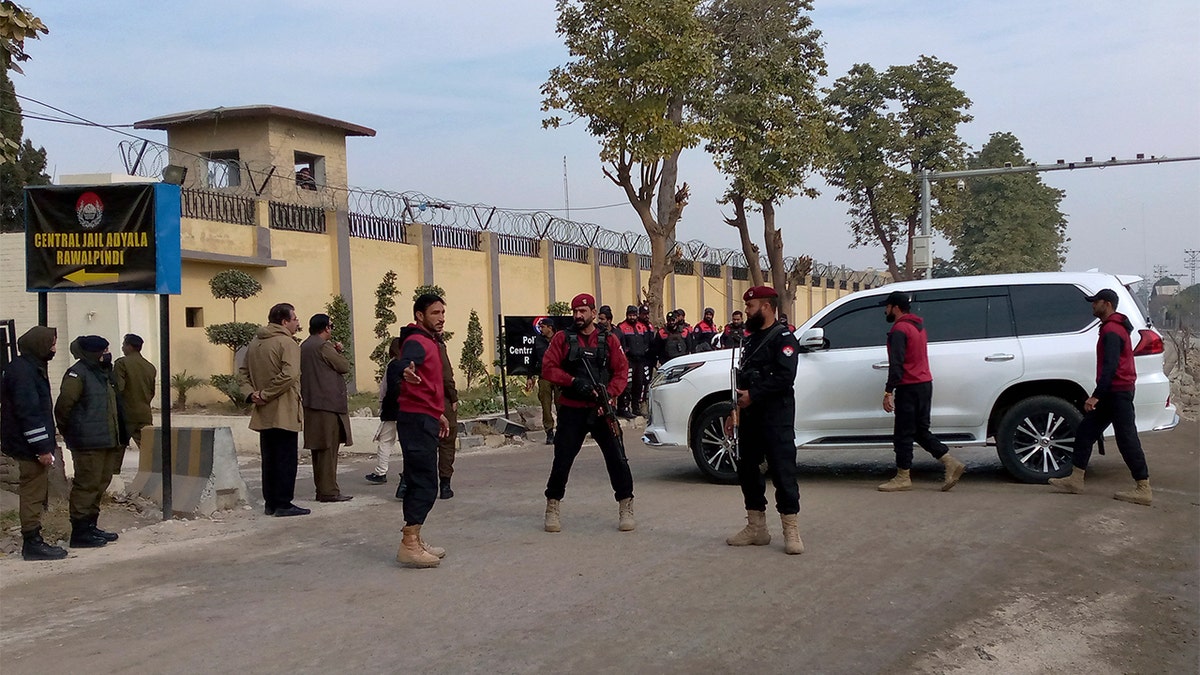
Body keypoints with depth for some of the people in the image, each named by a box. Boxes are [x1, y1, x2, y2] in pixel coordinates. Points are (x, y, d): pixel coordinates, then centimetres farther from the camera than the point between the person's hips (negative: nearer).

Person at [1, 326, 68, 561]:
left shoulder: (32, 367, 15)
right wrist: (42, 447, -22)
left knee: (37, 494, 14)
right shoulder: (22, 371, -17)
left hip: (33, 445, 10)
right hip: (29, 446, -10)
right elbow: (27, 412, -23)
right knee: (33, 494, -5)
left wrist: (48, 443, 21)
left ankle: (33, 541, 21)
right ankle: (33, 544, 0)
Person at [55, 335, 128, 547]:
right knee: (87, 485, -7)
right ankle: (80, 532, -2)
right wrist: (69, 433, -7)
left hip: (107, 441, 10)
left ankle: (90, 526, 24)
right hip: (88, 443, -10)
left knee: (100, 484, 14)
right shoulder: (77, 374, -12)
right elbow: (63, 406, -16)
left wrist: (119, 437, 19)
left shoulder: (104, 373, 17)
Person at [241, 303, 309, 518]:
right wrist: (265, 395, -18)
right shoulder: (287, 343, -13)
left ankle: (270, 502, 19)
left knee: (269, 458, 14)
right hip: (284, 414, -8)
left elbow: (244, 372, 14)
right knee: (286, 459, -2)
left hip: (264, 414, 8)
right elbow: (289, 374, -26)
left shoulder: (254, 343, 12)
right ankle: (283, 504, 0)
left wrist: (253, 393, 1)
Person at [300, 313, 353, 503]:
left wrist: (334, 351, 13)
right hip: (328, 404, -9)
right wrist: (338, 352, 8)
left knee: (319, 448, 13)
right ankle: (329, 491, -6)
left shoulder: (304, 347, 16)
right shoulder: (324, 346, -13)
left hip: (311, 404, 9)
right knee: (329, 448, -7)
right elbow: (344, 366, -9)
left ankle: (321, 489, 17)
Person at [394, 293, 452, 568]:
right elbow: (404, 362, -38)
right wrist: (407, 370, -60)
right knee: (424, 485, -12)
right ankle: (409, 545, -11)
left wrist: (438, 414, 36)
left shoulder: (429, 342, 19)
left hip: (425, 420, 10)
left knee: (420, 483, 14)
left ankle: (414, 542, 20)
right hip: (418, 420, -10)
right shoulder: (416, 342, -14)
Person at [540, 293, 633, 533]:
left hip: (601, 410, 0)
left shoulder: (609, 340, 6)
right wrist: (574, 382, -16)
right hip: (571, 410, 0)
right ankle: (552, 508, 17)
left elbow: (621, 371, 1)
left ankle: (626, 508, 8)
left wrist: (608, 395, -14)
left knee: (617, 458, -4)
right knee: (562, 459, 2)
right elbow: (548, 368, -3)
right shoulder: (563, 338, 4)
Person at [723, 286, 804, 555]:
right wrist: (734, 412, 18)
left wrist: (753, 395, -17)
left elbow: (785, 377, -20)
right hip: (749, 417, 9)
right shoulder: (751, 339, 20)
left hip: (775, 419, -9)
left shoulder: (783, 337, -8)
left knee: (782, 472, -8)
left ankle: (791, 531, -4)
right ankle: (756, 528, 21)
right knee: (747, 471, 11)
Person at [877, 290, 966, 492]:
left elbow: (896, 364, -20)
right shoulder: (917, 326, 18)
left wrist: (888, 392, -20)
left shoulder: (899, 330, -13)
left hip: (909, 388, -10)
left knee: (903, 434, -2)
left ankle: (902, 478, 3)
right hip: (925, 384, 10)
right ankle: (951, 464, 6)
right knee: (921, 432, 14)